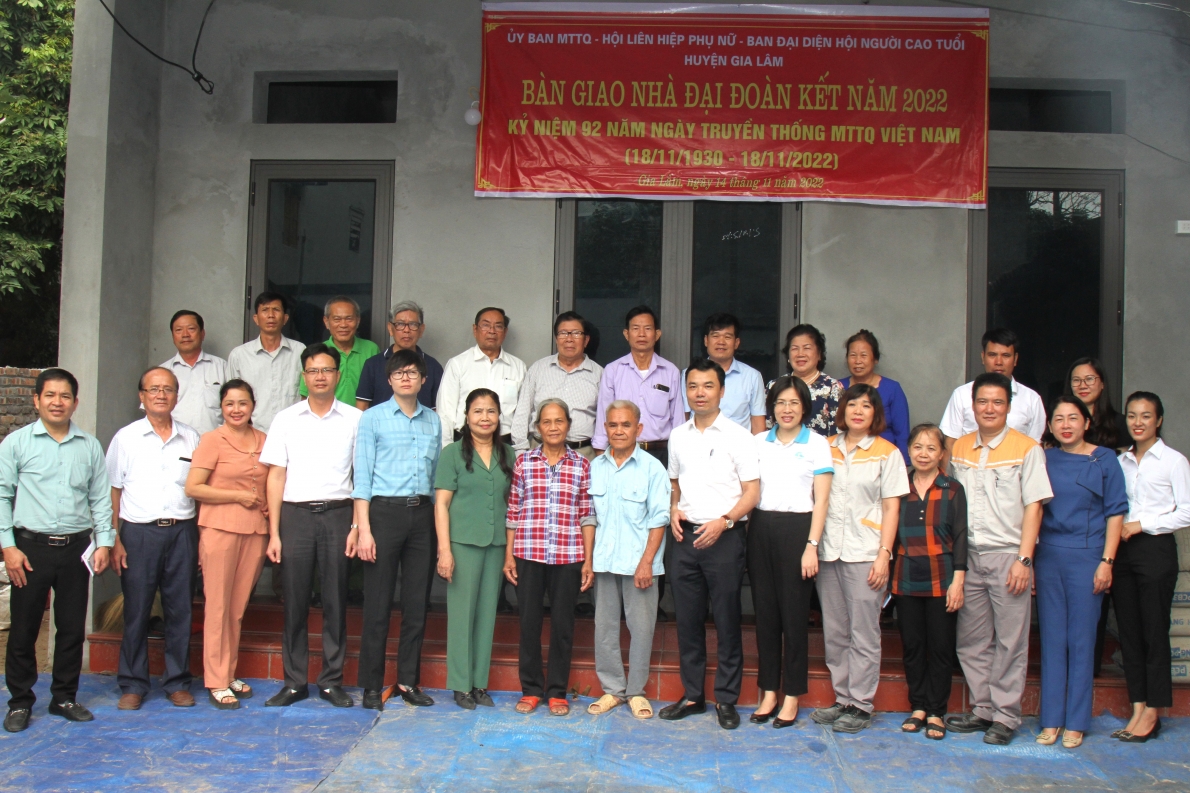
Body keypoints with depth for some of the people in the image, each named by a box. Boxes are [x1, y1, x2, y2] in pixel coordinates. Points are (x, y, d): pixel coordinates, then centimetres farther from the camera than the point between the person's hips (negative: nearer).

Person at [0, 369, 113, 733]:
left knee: (72, 628, 8)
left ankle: (64, 697, 22)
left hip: (75, 548, 2)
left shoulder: (90, 446, 8)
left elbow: (101, 497, 10)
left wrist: (104, 541, 3)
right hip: (32, 548, -2)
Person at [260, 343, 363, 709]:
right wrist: (274, 533, 1)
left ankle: (331, 680, 14)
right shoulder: (286, 419, 8)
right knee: (295, 600, 4)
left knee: (335, 600, 3)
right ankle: (294, 681, 14)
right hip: (296, 514, 1)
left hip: (338, 514, -1)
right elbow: (277, 476, 6)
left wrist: (358, 526, -6)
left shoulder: (355, 419, 4)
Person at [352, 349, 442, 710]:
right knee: (378, 602, 0)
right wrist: (364, 529, -10)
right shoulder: (373, 418, 2)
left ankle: (408, 680, 18)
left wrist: (439, 524, 8)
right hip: (385, 510, -4)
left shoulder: (433, 421, 13)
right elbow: (363, 477, -3)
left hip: (422, 513, 4)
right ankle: (372, 685, 9)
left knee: (417, 602, 7)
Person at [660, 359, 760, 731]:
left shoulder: (737, 436, -4)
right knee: (687, 619, 9)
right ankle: (692, 694, 22)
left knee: (726, 620, 2)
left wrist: (723, 520, -20)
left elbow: (752, 492, -6)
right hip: (686, 535, 5)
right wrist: (674, 509, 2)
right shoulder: (678, 436, 11)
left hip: (724, 537, -4)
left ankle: (726, 699, 14)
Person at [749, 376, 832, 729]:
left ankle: (792, 696, 12)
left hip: (796, 529, -3)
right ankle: (768, 692, 16)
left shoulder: (817, 444, 1)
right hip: (761, 529, 3)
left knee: (794, 612, 1)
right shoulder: (758, 442, 11)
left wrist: (811, 546, -10)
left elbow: (821, 500, -3)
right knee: (765, 610, 6)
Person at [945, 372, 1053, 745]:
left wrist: (1023, 559, -11)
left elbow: (1033, 506, -5)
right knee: (972, 639, 8)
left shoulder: (1027, 449, -1)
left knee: (1010, 641, 1)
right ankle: (982, 709, 20)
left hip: (1007, 556, -4)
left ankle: (1005, 717, 10)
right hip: (968, 556, 4)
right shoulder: (959, 449, 10)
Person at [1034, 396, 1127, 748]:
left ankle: (1075, 723, 11)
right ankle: (1051, 720, 13)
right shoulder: (1044, 459, 7)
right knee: (1052, 639, 6)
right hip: (1047, 557, 3)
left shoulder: (1104, 460, 1)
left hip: (1085, 558, -2)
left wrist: (1107, 561, -8)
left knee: (1081, 640, 2)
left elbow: (1115, 512, -1)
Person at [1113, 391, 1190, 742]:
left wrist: (1140, 524, -12)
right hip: (1122, 551, 5)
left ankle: (1152, 714, 6)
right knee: (1129, 631, 6)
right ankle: (1137, 710, 13)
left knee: (1154, 631, -1)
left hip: (1156, 549, -5)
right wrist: (1116, 528, -1)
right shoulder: (1121, 462, 13)